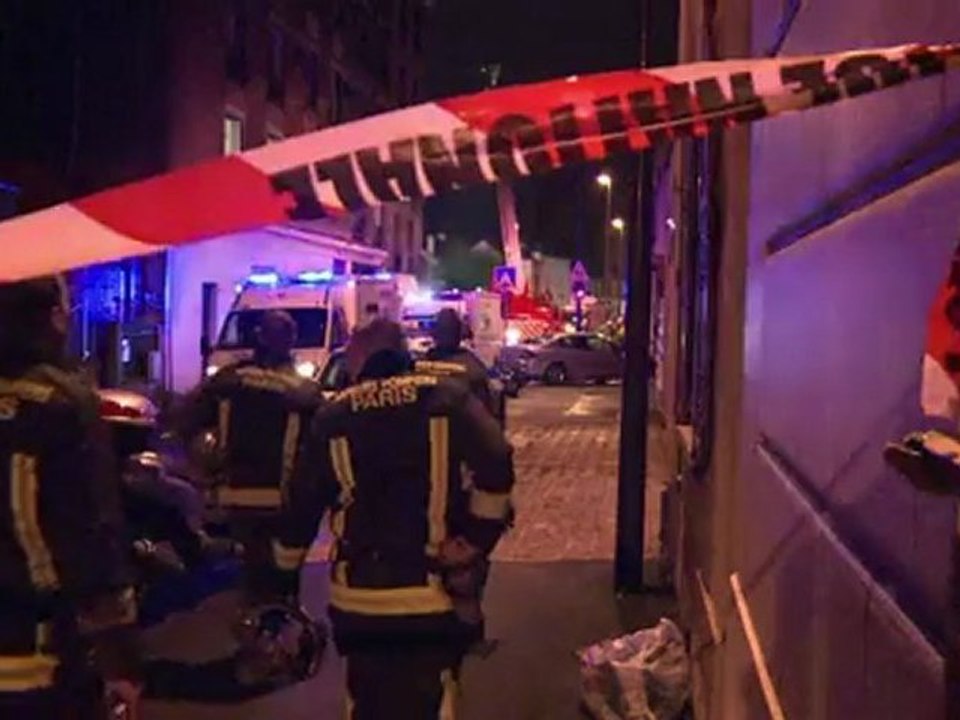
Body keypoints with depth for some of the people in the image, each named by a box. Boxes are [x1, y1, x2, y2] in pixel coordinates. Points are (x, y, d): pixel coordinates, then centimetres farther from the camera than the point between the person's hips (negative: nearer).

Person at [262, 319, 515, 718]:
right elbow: (496, 468, -15)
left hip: (360, 598, 2)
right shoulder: (447, 398, -1)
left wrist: (285, 573, 24)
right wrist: (479, 537, -4)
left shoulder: (333, 417, 5)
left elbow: (300, 506, 11)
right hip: (432, 594, -2)